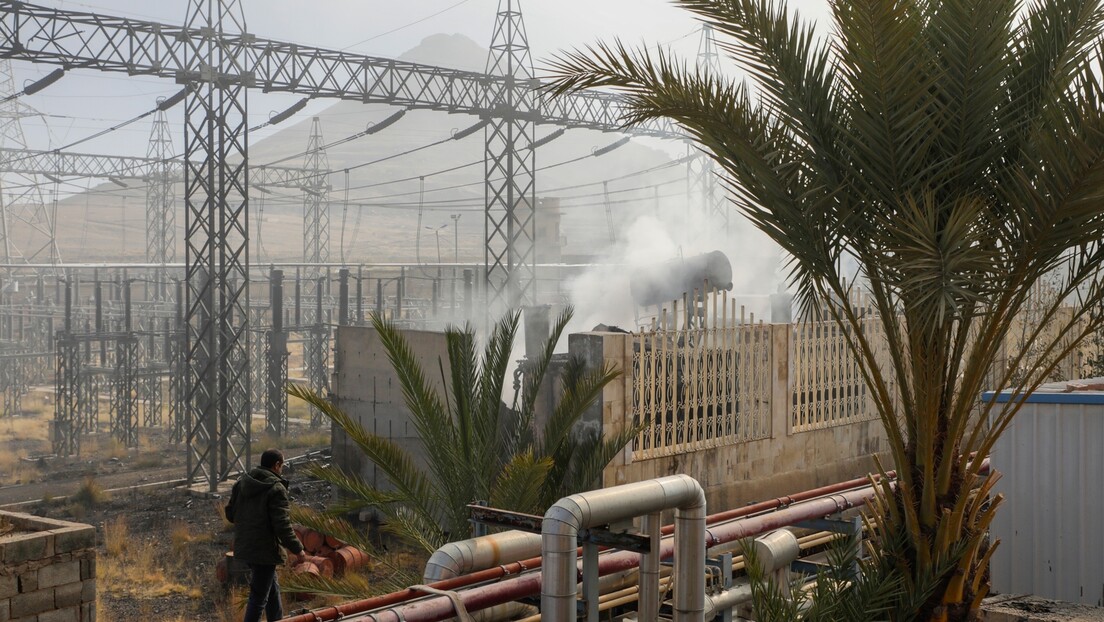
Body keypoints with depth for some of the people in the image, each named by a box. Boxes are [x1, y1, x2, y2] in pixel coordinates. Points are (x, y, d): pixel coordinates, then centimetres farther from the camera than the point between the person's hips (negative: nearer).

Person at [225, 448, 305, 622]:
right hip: (264, 549, -8)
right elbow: (282, 525, -20)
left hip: (244, 547, 8)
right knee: (259, 596, 2)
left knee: (272, 588, 24)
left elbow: (230, 513, 12)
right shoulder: (276, 489, -18)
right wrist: (297, 548, -9)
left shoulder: (242, 483, 5)